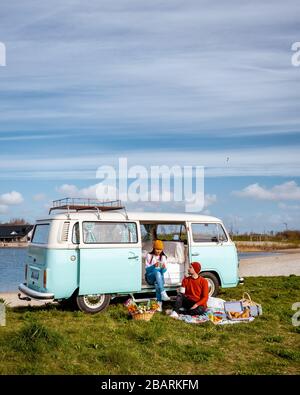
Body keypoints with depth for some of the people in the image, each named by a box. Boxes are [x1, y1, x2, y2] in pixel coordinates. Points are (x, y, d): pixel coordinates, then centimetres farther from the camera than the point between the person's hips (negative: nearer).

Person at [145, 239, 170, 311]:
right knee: (157, 271, -37)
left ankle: (159, 303, -43)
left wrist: (164, 268, -23)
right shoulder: (149, 256, 2)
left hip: (159, 277, 1)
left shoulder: (163, 257, 9)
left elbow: (164, 271, 0)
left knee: (157, 283, -37)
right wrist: (154, 266, -23)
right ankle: (163, 293, -49)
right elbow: (147, 269, -5)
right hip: (150, 277, -1)